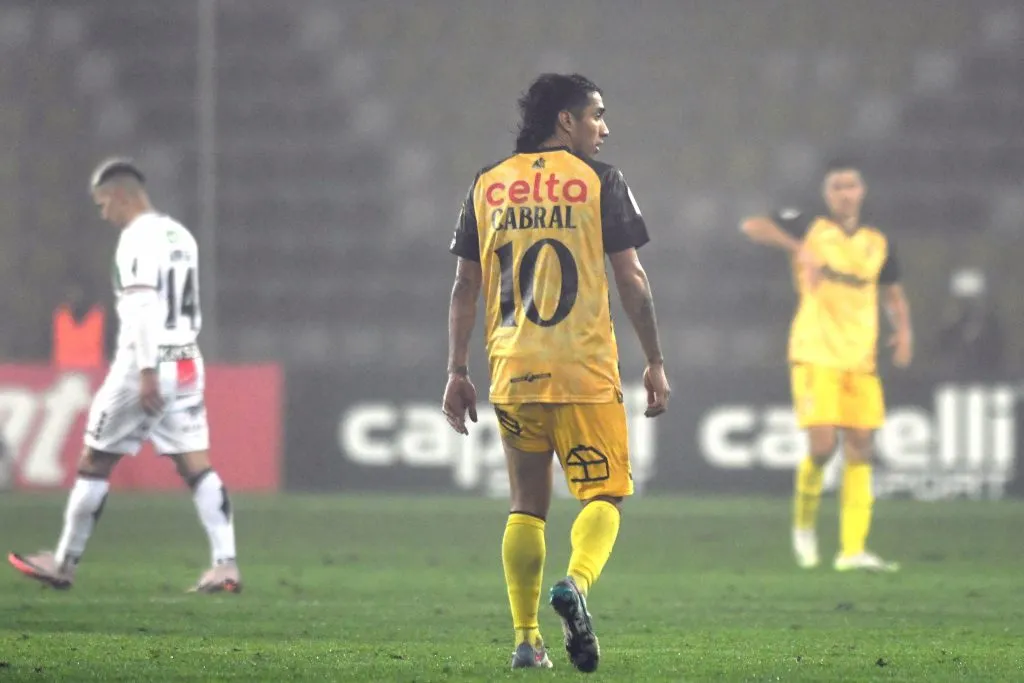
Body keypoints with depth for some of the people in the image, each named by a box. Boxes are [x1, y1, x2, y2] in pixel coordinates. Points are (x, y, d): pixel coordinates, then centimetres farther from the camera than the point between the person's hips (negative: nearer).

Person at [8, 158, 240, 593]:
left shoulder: (139, 238, -12)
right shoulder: (181, 236, 15)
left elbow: (143, 307, -22)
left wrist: (146, 371, -26)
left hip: (147, 363, -8)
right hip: (187, 361, 8)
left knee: (95, 463, 4)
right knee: (196, 467, 2)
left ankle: (64, 564, 11)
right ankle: (225, 565, -9)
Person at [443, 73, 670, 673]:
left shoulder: (487, 186, 10)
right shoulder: (599, 181, 0)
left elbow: (466, 286, 10)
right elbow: (632, 279, -3)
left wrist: (458, 371, 13)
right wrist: (656, 363, 2)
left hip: (513, 374, 4)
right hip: (586, 371, -4)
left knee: (527, 506, 11)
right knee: (605, 494, 5)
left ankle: (526, 640, 6)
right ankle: (576, 583, -23)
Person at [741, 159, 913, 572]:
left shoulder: (878, 244, 12)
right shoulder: (810, 228, -1)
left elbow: (893, 294, 24)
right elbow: (753, 227, -13)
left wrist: (903, 330, 4)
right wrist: (797, 246, -28)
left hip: (860, 360, 5)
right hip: (815, 356, -5)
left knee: (860, 449, -1)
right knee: (823, 446, -15)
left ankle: (853, 550, 0)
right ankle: (804, 524, 12)